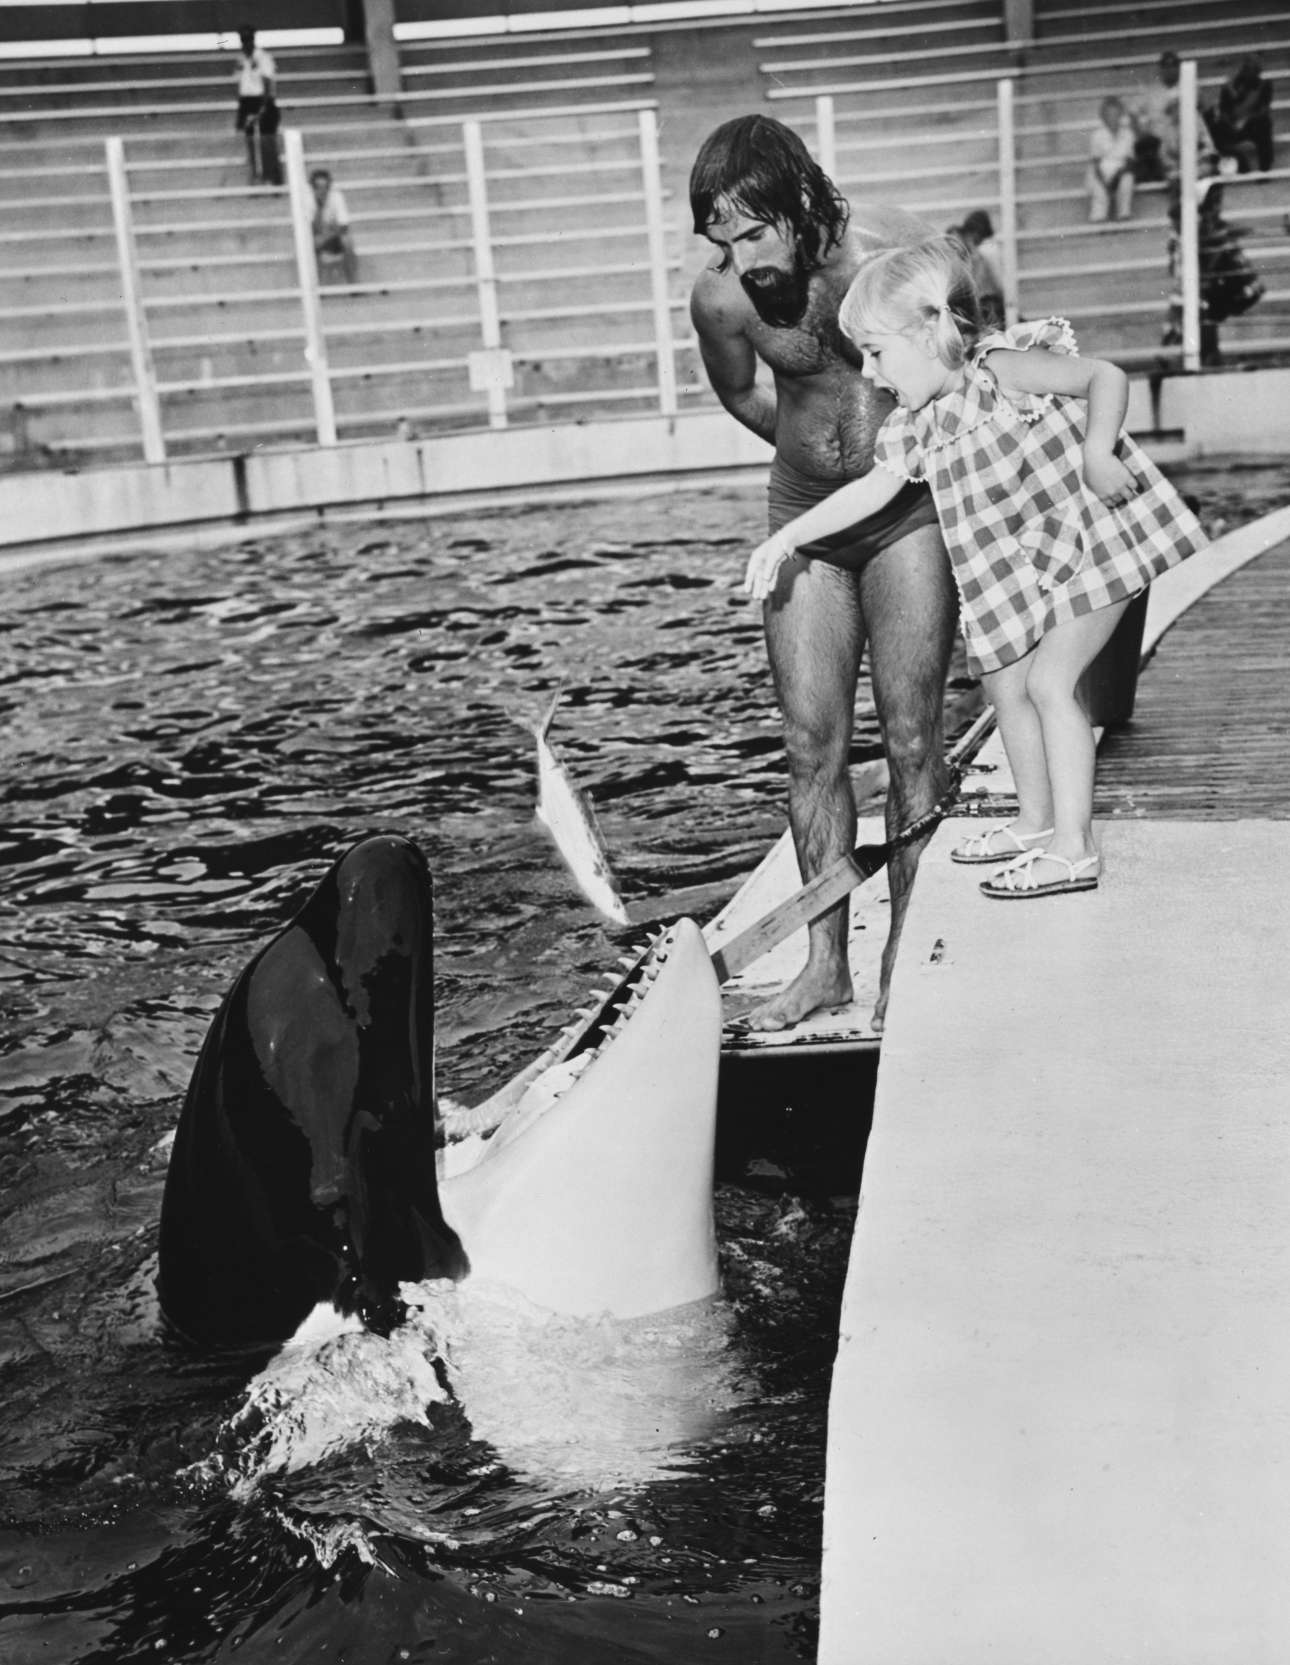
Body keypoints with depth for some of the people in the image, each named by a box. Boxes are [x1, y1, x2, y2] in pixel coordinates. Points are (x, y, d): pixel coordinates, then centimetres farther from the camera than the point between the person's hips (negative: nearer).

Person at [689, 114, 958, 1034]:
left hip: (910, 514, -3)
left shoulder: (898, 250, -19)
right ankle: (826, 962, 11)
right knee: (812, 745, 1)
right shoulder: (720, 297, -11)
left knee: (910, 740, -5)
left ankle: (904, 957, 6)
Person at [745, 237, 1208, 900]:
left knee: (1049, 680, -13)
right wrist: (788, 536, -2)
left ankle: (1074, 848, -9)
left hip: (1092, 540, -8)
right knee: (1005, 685, 11)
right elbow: (873, 489, 3)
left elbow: (1108, 377, -21)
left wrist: (1097, 454, -34)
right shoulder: (915, 425, 1)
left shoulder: (1002, 368, -20)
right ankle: (1035, 822, 28)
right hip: (1022, 568, 8)